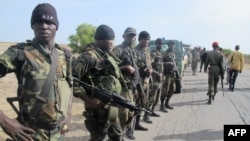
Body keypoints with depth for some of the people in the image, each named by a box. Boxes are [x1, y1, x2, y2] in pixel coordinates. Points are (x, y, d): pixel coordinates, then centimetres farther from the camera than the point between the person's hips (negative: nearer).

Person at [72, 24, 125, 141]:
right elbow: (72, 78, -26)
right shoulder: (90, 56, -18)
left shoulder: (107, 56, 12)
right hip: (99, 107, -9)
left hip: (112, 107, 9)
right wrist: (88, 100, -25)